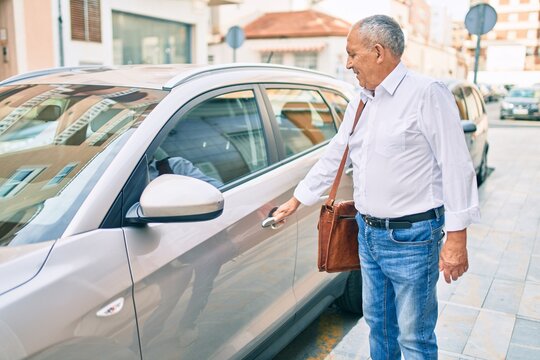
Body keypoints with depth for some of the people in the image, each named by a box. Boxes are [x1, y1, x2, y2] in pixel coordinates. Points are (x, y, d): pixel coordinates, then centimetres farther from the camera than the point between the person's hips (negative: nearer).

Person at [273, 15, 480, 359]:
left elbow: (456, 166, -16)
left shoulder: (426, 93, -14)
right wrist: (295, 201, 21)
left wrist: (457, 238, -18)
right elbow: (333, 158, 18)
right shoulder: (359, 104, 10)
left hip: (412, 237, -7)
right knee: (378, 322, 20)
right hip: (368, 233, 7)